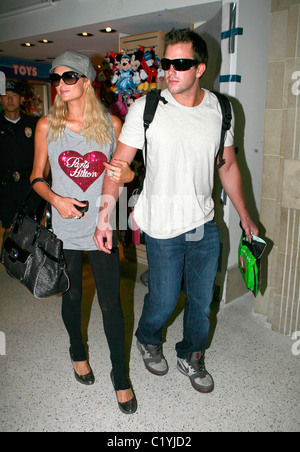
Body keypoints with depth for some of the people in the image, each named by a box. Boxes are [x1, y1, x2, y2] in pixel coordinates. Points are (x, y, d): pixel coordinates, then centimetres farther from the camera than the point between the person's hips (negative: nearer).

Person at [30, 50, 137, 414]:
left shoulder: (112, 124, -2)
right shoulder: (47, 126, -1)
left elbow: (123, 171, 9)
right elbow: (37, 177, 5)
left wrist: (127, 174, -14)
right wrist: (55, 199, -15)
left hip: (102, 227, -1)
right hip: (65, 228, 1)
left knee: (110, 302, 3)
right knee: (71, 296, 17)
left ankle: (120, 375, 24)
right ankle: (77, 351, 47)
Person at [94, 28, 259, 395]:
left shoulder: (219, 110, 0)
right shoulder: (146, 108, -10)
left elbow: (228, 165, 11)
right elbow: (119, 164, -8)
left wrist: (244, 215, 14)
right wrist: (104, 216, -14)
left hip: (205, 223, 4)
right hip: (163, 227, -3)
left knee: (202, 301, 14)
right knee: (164, 301, 7)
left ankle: (190, 357, 41)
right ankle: (147, 340, 43)